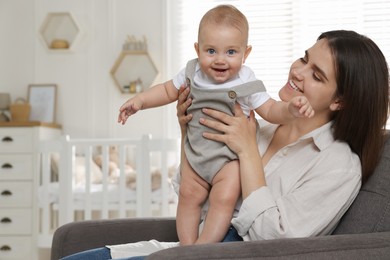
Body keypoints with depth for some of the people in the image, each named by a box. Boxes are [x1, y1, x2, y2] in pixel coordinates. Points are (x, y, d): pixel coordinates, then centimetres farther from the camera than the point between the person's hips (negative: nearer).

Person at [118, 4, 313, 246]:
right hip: (195, 151, 4)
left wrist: (291, 109, -35)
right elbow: (168, 91, 11)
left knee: (224, 199, -16)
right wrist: (139, 101, 2)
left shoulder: (246, 83, -17)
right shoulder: (192, 72, -6)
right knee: (189, 195, 3)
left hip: (230, 156, -4)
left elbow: (270, 111, -14)